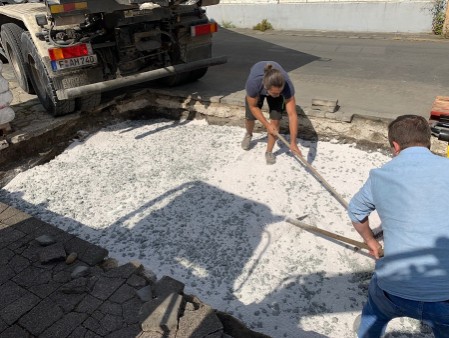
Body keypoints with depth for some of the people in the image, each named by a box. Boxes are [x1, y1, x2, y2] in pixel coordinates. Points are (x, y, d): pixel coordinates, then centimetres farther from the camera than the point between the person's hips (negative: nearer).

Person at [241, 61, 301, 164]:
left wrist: (293, 143, -40)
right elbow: (253, 106, -24)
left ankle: (269, 152, 7)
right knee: (250, 117, -1)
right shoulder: (253, 83, -44)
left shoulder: (287, 85, -43)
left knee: (276, 119, -13)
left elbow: (292, 115, -39)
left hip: (274, 87, 0)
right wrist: (267, 125, -25)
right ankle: (248, 135, 36)